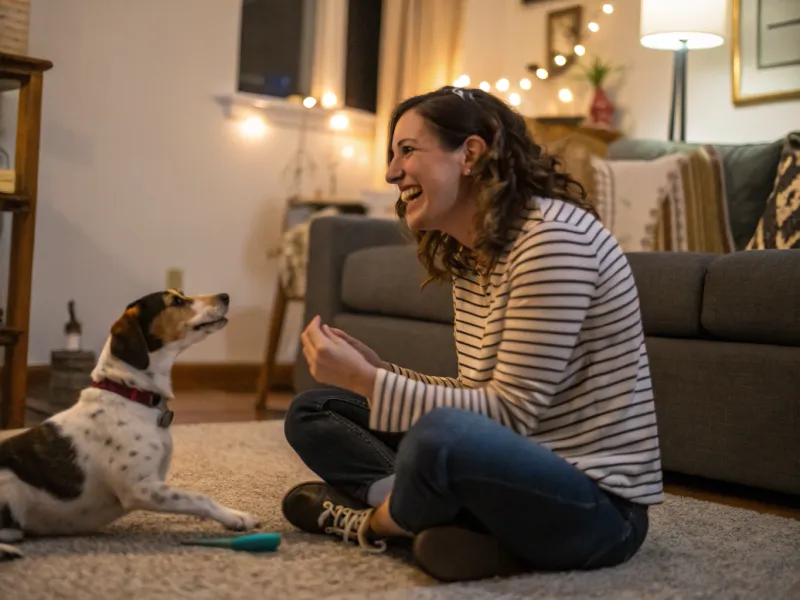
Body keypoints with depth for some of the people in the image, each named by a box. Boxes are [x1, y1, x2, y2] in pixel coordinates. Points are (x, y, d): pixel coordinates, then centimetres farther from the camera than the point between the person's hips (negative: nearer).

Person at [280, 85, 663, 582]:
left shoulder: (552, 238, -19)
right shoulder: (468, 257, 8)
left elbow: (509, 415, -22)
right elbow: (479, 400, 9)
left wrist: (365, 381, -22)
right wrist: (373, 370, -2)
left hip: (599, 503, -9)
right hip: (520, 471, 9)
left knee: (443, 434, -40)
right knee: (312, 411, 10)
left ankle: (378, 520, -7)